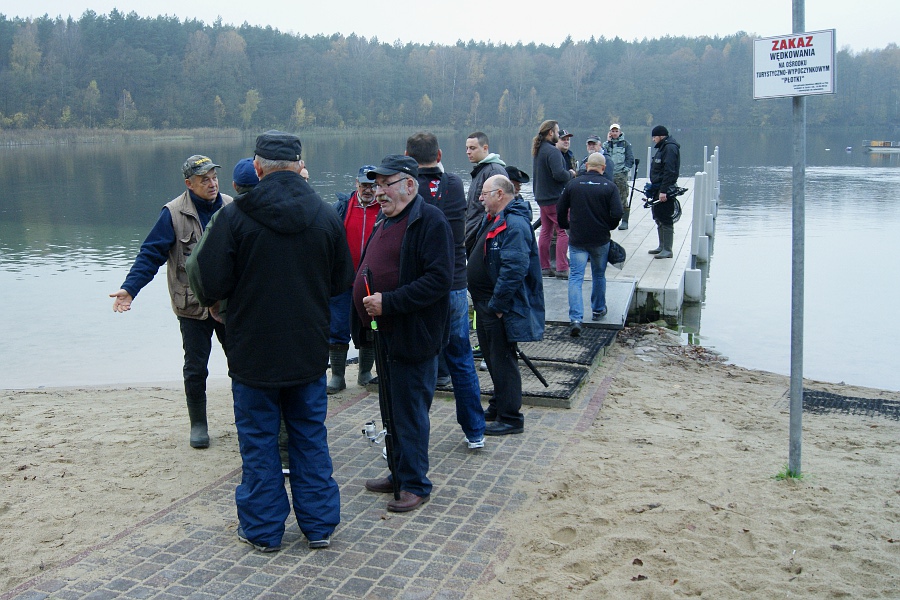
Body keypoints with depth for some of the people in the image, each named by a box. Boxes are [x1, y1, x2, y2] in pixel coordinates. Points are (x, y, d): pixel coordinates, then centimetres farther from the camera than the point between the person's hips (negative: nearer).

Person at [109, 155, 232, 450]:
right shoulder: (174, 214, -9)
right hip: (193, 306, -3)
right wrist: (129, 288, -20)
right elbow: (150, 254, -10)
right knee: (195, 368, 9)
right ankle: (198, 423, 25)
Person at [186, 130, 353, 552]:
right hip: (309, 353, 3)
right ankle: (319, 524, 24)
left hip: (253, 354, -3)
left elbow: (208, 285, -13)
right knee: (311, 439, 15)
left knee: (259, 442, 10)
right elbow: (342, 283, 6)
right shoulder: (327, 217, -3)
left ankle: (263, 529, 21)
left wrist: (195, 258, 8)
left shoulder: (235, 217, -15)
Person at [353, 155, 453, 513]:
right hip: (385, 335, 9)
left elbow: (439, 279, -23)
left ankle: (416, 485, 13)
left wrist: (389, 302, -24)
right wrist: (366, 301, 10)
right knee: (392, 412, 18)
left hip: (412, 338, -9)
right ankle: (399, 474, 31)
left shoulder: (430, 222, -14)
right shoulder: (386, 222, 16)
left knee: (410, 414, 0)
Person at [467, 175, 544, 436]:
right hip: (485, 304, 11)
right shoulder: (492, 220, 13)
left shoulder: (514, 225, -22)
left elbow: (515, 269, -29)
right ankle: (498, 407, 35)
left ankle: (510, 418, 8)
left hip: (500, 309, -11)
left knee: (502, 361, -2)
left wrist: (496, 304, -25)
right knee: (492, 357, 20)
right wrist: (483, 303, 17)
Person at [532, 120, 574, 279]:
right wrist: (571, 174, -8)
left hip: (542, 198, 9)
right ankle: (562, 269, -7)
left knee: (546, 232, 13)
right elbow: (559, 174, -26)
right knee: (564, 231, -5)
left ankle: (544, 267, 16)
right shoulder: (552, 151, -17)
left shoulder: (537, 151, 13)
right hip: (555, 199, -9)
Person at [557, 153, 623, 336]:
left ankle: (575, 318, -14)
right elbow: (617, 214, -11)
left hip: (577, 239, 0)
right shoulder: (609, 187, -6)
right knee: (599, 275, 19)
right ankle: (598, 310, 33)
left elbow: (560, 211, 2)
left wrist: (567, 227, 18)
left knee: (575, 277, -1)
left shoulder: (572, 184, -2)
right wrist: (607, 227, 8)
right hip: (600, 239, 0)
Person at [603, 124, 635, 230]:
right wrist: (607, 142, -4)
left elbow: (630, 159, 4)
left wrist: (625, 169, -7)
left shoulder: (625, 143, 6)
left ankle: (625, 221, -3)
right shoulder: (608, 143, 15)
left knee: (623, 198, -6)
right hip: (608, 174, 3)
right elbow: (602, 154, -2)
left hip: (621, 174, -3)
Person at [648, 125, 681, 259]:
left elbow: (669, 171, -22)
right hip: (659, 189, 10)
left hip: (666, 190, -10)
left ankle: (667, 250, -4)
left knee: (666, 220, -7)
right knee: (659, 218, 16)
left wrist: (663, 191, -26)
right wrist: (653, 186, 20)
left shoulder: (670, 148, -14)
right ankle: (662, 246, 25)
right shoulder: (663, 147, 18)